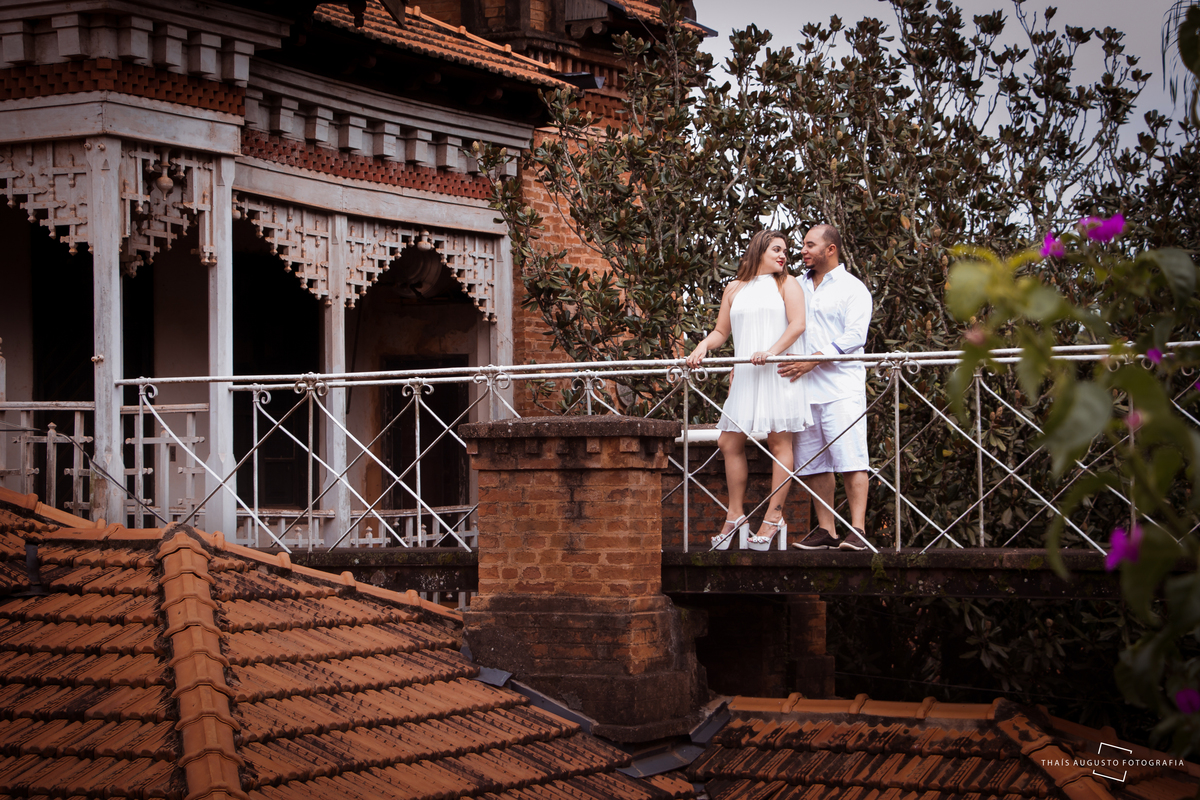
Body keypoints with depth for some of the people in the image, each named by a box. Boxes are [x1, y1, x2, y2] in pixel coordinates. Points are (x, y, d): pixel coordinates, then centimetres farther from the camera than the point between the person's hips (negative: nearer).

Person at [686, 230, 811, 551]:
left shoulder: (786, 284, 8)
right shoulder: (735, 289, 17)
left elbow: (797, 324, -5)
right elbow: (721, 331, 18)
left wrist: (771, 351, -19)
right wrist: (702, 346, -3)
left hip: (780, 372, -4)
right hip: (744, 376, 4)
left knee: (779, 441, -6)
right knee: (730, 442, 1)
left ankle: (774, 518, -5)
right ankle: (735, 515, 10)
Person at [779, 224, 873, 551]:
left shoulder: (852, 288, 2)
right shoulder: (797, 287, 20)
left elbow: (854, 337, -9)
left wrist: (813, 361, -17)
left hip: (841, 386, -6)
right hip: (804, 389, 6)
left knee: (850, 459, -11)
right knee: (813, 462, 4)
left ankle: (857, 530, -13)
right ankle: (826, 530, 9)